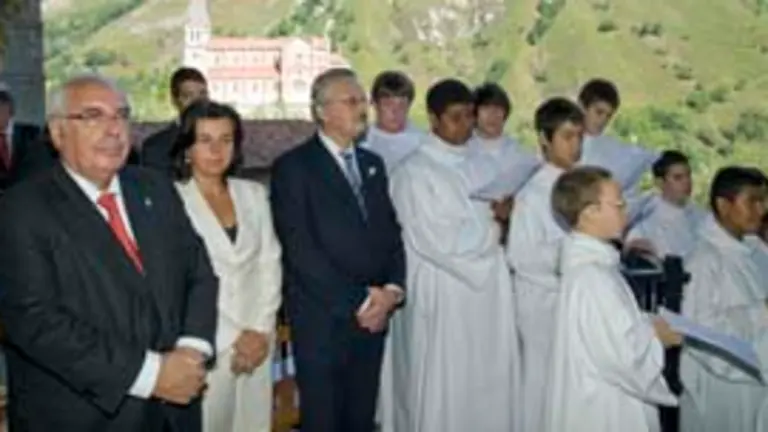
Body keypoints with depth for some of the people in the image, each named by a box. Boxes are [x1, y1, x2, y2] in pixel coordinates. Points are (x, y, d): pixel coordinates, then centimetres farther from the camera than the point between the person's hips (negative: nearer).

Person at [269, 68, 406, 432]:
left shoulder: (372, 164, 15)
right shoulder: (293, 167, -7)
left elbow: (391, 232, 13)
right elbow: (300, 251, -15)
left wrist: (392, 290, -4)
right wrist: (356, 302, -15)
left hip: (373, 316, 6)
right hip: (322, 320, -6)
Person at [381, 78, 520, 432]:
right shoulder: (415, 173, -11)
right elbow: (439, 242, -17)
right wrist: (492, 226, -8)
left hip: (486, 293, 7)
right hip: (442, 299, -7)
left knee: (487, 385, 12)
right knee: (442, 390, 2)